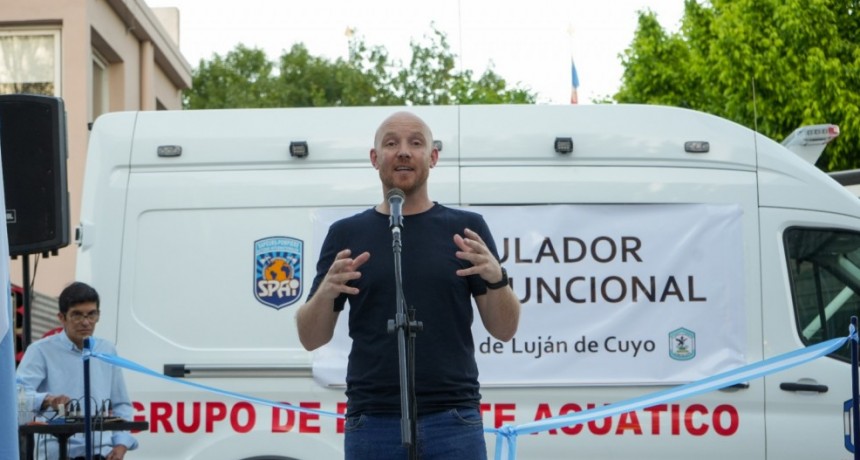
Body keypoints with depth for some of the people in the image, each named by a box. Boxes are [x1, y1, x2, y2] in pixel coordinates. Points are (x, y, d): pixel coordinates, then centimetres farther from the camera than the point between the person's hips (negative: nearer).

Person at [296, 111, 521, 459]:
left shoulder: (465, 229, 6)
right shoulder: (347, 234, 8)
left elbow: (504, 330, 4)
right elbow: (311, 338, 6)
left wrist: (496, 277, -16)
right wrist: (326, 291, -15)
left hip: (453, 421, -1)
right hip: (371, 423, 1)